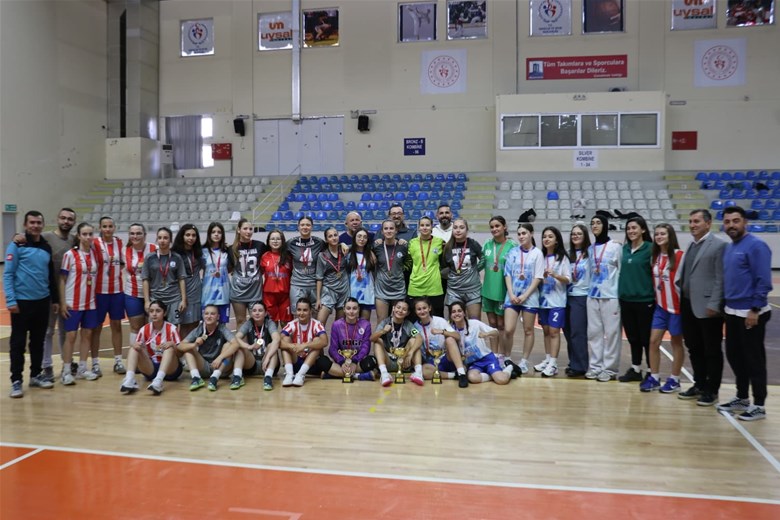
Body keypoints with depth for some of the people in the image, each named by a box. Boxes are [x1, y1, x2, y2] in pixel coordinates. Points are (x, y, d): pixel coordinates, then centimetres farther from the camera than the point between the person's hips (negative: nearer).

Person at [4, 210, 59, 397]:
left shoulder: (47, 247, 10)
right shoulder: (16, 245, -6)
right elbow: (8, 274, -9)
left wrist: (55, 299, 16)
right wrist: (11, 300, -16)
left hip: (42, 301, 5)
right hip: (22, 302, -5)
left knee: (38, 341, 13)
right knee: (18, 343, 1)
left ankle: (36, 375, 24)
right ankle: (16, 380, 8)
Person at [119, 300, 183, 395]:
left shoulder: (171, 328, -8)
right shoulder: (145, 329, 1)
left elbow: (180, 354, -9)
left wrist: (172, 345, -30)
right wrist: (134, 344, -23)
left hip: (170, 369, -3)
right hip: (151, 368, 3)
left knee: (170, 347, -29)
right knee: (134, 348, -15)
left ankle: (158, 380, -50)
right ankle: (129, 379, -37)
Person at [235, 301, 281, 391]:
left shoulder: (270, 323, -8)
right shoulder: (248, 324, -2)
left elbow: (277, 339, -27)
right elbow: (236, 338, -19)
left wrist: (267, 357, -41)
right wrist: (249, 347, -37)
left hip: (268, 363, -2)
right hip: (251, 364, 2)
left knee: (272, 346, -28)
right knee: (240, 346, -19)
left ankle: (268, 377, -46)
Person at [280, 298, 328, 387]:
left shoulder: (316, 324, -11)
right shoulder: (292, 325, -7)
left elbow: (324, 342, -30)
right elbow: (280, 342, -22)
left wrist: (305, 345, -43)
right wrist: (293, 346, -43)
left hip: (312, 363, -1)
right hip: (295, 363, 1)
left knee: (317, 340, -24)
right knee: (286, 340, -18)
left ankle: (301, 375, -34)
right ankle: (289, 374, -32)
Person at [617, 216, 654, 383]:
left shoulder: (650, 249, -8)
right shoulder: (625, 248, 9)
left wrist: (654, 297, -10)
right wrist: (620, 293, 12)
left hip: (644, 300, -5)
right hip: (626, 300, 5)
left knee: (646, 338, 2)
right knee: (633, 338, 13)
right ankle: (635, 370, 24)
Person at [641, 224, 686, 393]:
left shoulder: (679, 255, -12)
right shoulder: (655, 256, 7)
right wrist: (656, 297, 11)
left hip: (676, 306, -5)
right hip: (660, 305, 5)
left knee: (676, 342, 7)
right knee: (653, 341, 2)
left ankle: (674, 380, 17)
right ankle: (654, 378, 12)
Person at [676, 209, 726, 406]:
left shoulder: (719, 245, -8)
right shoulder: (691, 246, 15)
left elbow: (721, 279, -13)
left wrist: (714, 305, -18)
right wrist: (682, 301, 9)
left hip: (707, 308, -7)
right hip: (688, 307, 7)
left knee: (712, 351, 5)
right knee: (694, 349, 14)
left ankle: (711, 390, 15)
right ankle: (699, 384, 27)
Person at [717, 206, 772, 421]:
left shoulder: (756, 245, -13)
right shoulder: (728, 247, 11)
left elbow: (763, 281, -18)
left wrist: (755, 310, -19)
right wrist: (726, 305, 13)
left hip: (750, 313, -8)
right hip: (732, 312, 8)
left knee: (753, 359, 1)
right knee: (734, 356, 15)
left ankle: (758, 405, 13)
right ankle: (742, 398, 30)